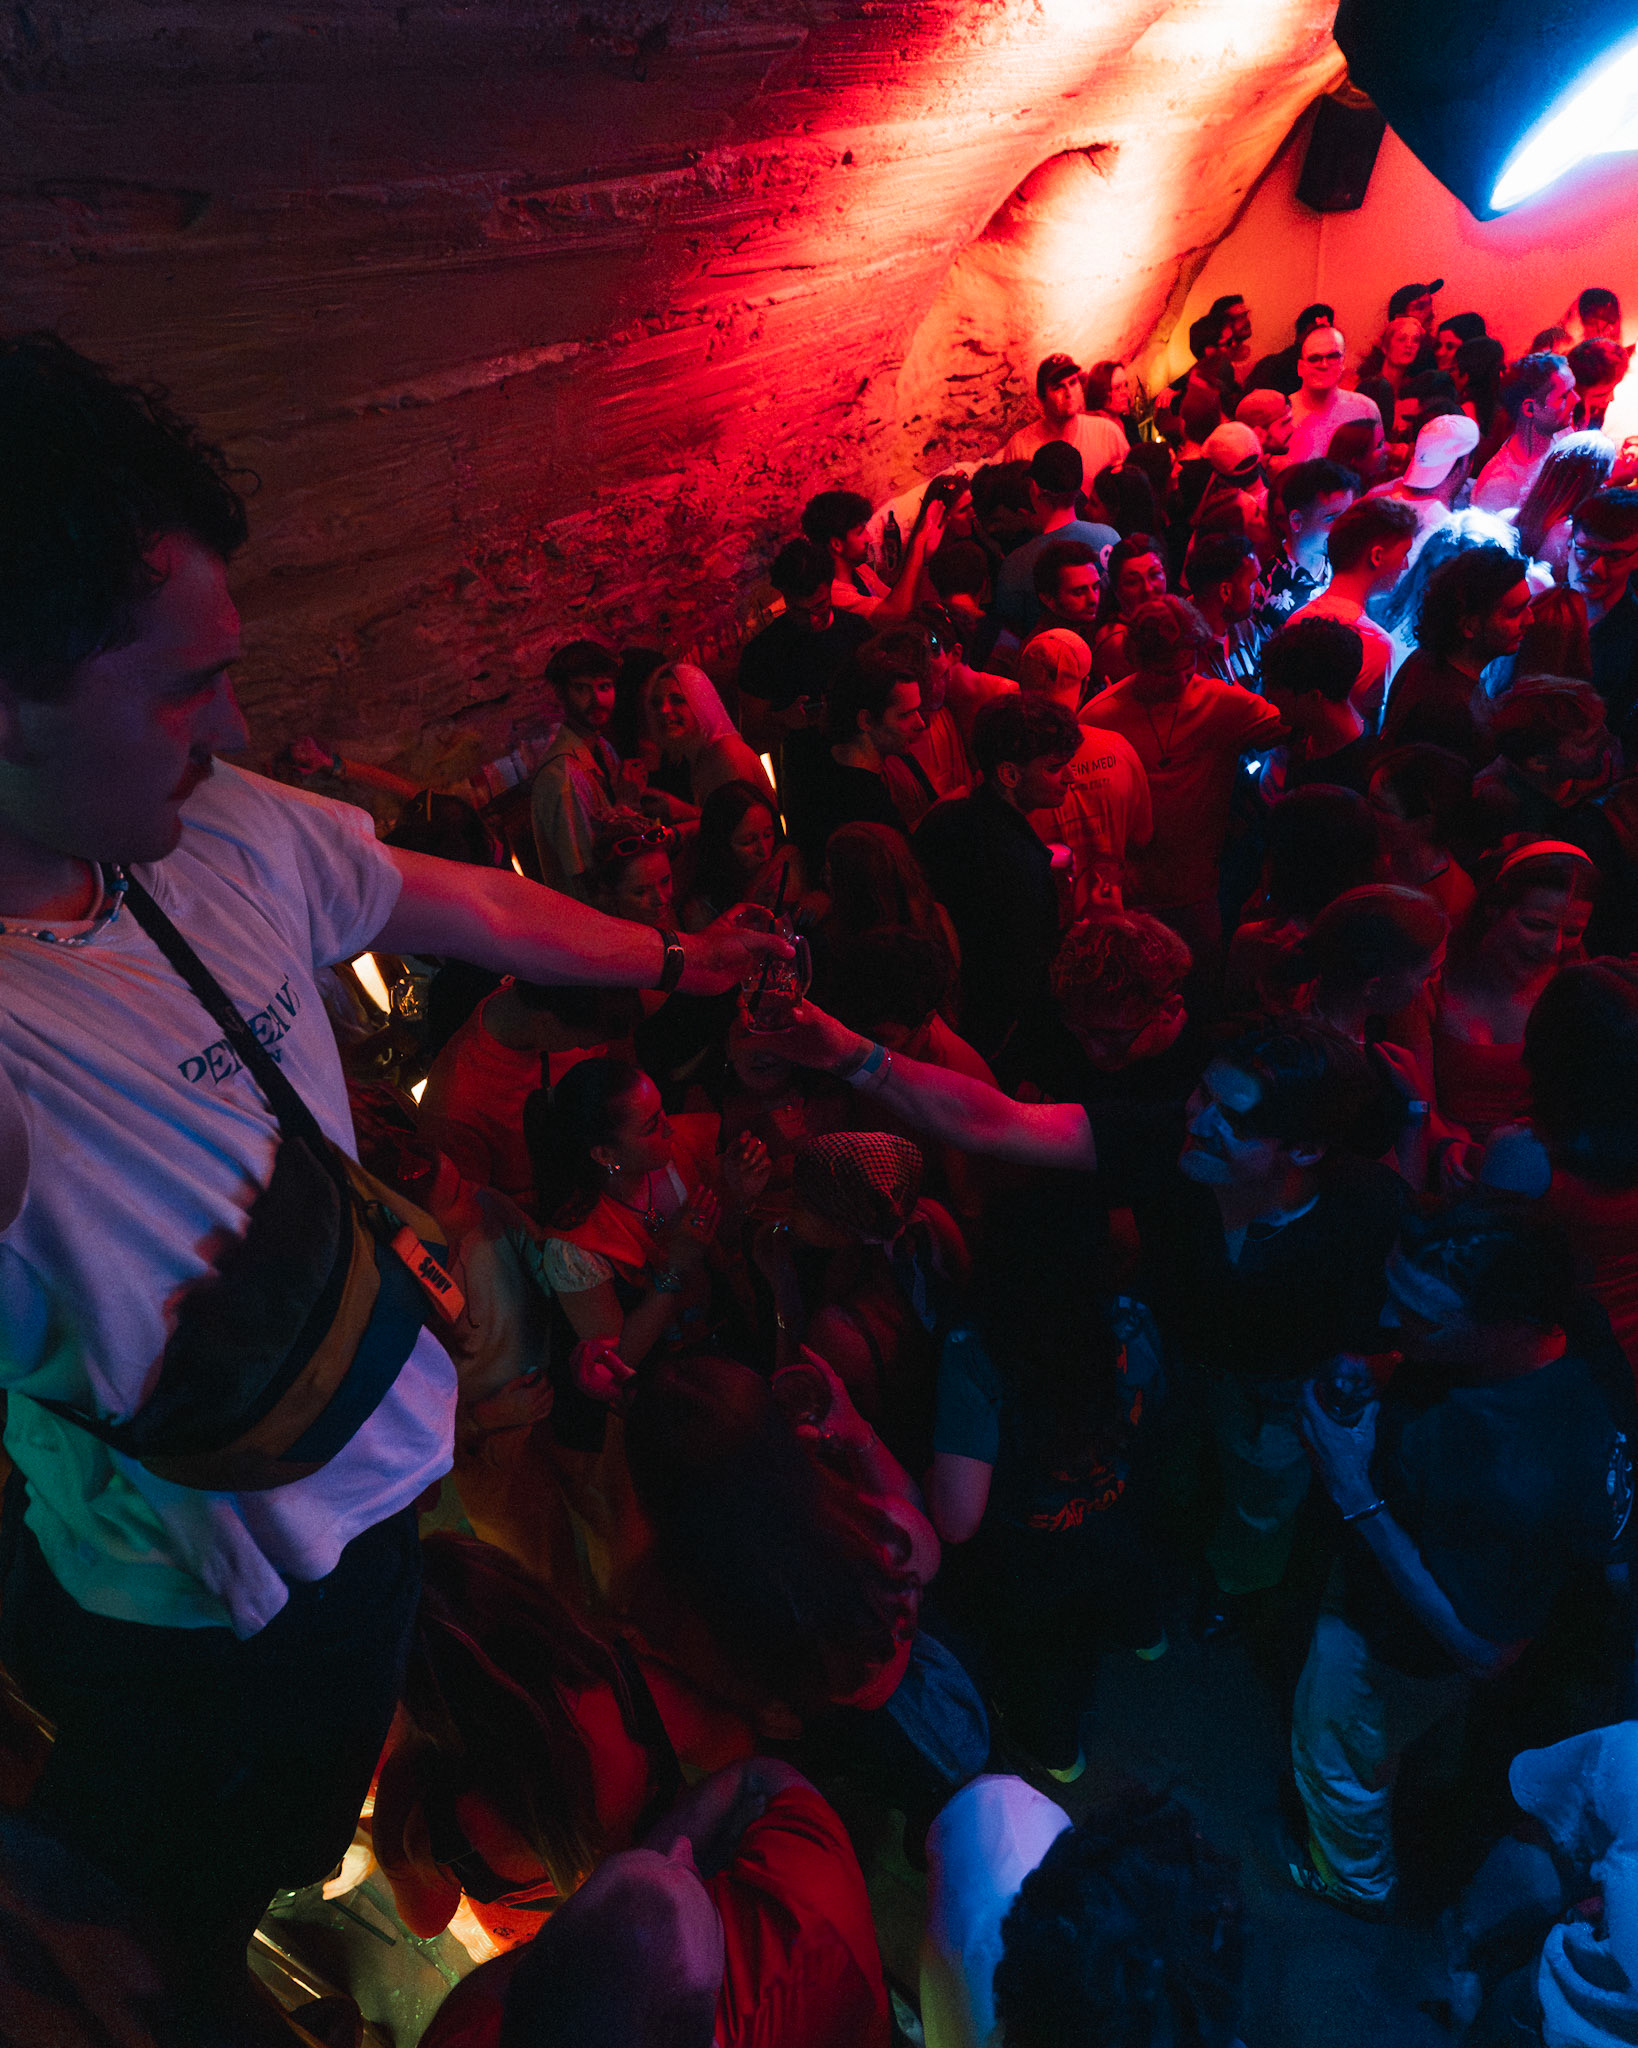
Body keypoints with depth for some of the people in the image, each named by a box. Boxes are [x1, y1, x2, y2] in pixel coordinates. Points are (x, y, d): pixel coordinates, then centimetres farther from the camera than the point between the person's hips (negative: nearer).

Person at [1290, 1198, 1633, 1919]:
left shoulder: (1519, 1479, -47)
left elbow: (1481, 1646, -33)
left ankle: (1354, 1882, 58)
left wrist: (1355, 1496, -36)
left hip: (1404, 1650, -7)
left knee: (1337, 1759, 26)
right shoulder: (1546, 1341, -24)